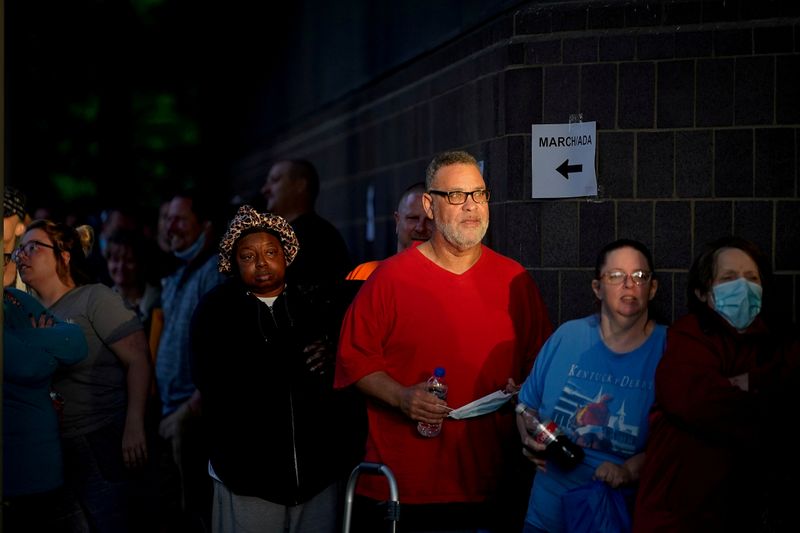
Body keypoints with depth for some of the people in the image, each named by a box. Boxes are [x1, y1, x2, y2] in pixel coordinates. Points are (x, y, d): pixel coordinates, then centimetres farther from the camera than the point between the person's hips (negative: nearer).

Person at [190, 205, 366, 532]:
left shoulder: (320, 303, 5)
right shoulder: (215, 310, 3)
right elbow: (215, 383, -12)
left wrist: (332, 356, -21)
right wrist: (297, 362, -12)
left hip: (321, 469, 1)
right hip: (249, 472, -1)